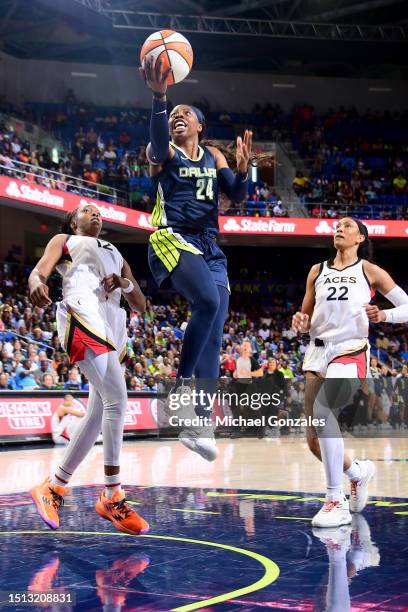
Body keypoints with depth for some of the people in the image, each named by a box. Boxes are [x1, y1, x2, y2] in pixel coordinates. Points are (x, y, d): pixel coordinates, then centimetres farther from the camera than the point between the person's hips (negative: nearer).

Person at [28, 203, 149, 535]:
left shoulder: (115, 253, 37)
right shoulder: (64, 240, 23)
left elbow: (140, 303, 29)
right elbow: (39, 272, 3)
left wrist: (126, 283, 5)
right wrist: (37, 284, -23)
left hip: (114, 321, 7)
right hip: (83, 312, -7)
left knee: (99, 413, 0)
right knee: (116, 397, -21)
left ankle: (54, 488, 10)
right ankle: (112, 498, -18)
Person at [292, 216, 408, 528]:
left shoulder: (369, 270, 6)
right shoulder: (317, 271, 17)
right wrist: (301, 322, -3)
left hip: (350, 352, -5)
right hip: (318, 351, 5)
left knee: (322, 409, -32)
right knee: (314, 441, 4)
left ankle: (337, 502, -24)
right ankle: (359, 471, 36)